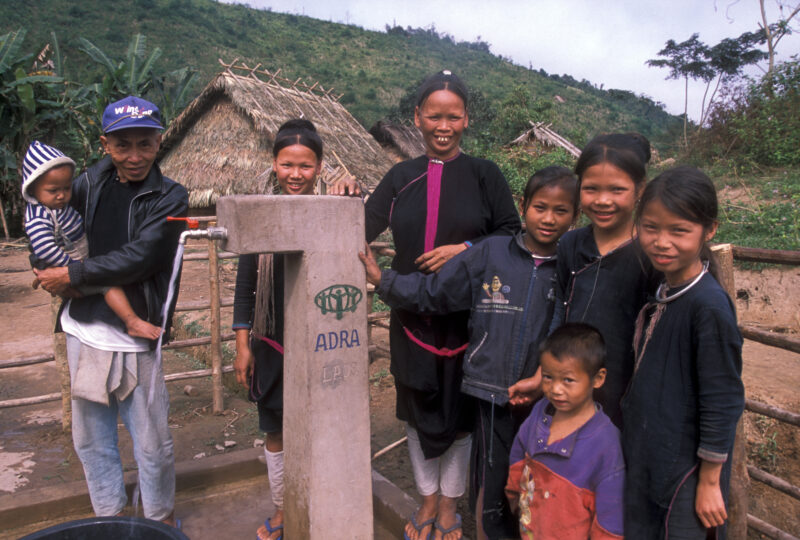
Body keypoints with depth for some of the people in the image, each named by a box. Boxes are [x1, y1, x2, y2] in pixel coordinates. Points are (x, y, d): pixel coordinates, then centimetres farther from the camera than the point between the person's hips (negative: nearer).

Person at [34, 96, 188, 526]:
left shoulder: (170, 197, -9)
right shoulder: (92, 182, 5)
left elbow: (138, 258, -18)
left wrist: (71, 274, -12)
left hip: (135, 338, -4)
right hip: (83, 330, 5)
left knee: (152, 445, 5)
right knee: (91, 440, 17)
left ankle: (162, 521, 30)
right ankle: (109, 518, 37)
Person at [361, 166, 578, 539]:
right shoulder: (490, 254, -2)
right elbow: (432, 294, 1)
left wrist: (543, 379, -14)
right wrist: (381, 280, -5)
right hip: (494, 396, 0)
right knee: (491, 498, 9)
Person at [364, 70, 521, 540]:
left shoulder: (484, 174, -2)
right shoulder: (402, 176, 5)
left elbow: (511, 233, -3)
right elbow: (364, 229, 2)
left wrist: (465, 249, -16)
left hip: (465, 314, -2)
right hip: (412, 313, 3)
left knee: (459, 412, 10)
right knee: (416, 410, 13)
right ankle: (428, 498, 35)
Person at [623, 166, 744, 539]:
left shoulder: (709, 306, -22)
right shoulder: (660, 291, 1)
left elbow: (722, 403, -18)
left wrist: (709, 483, -12)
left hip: (685, 469, -7)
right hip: (643, 459, 7)